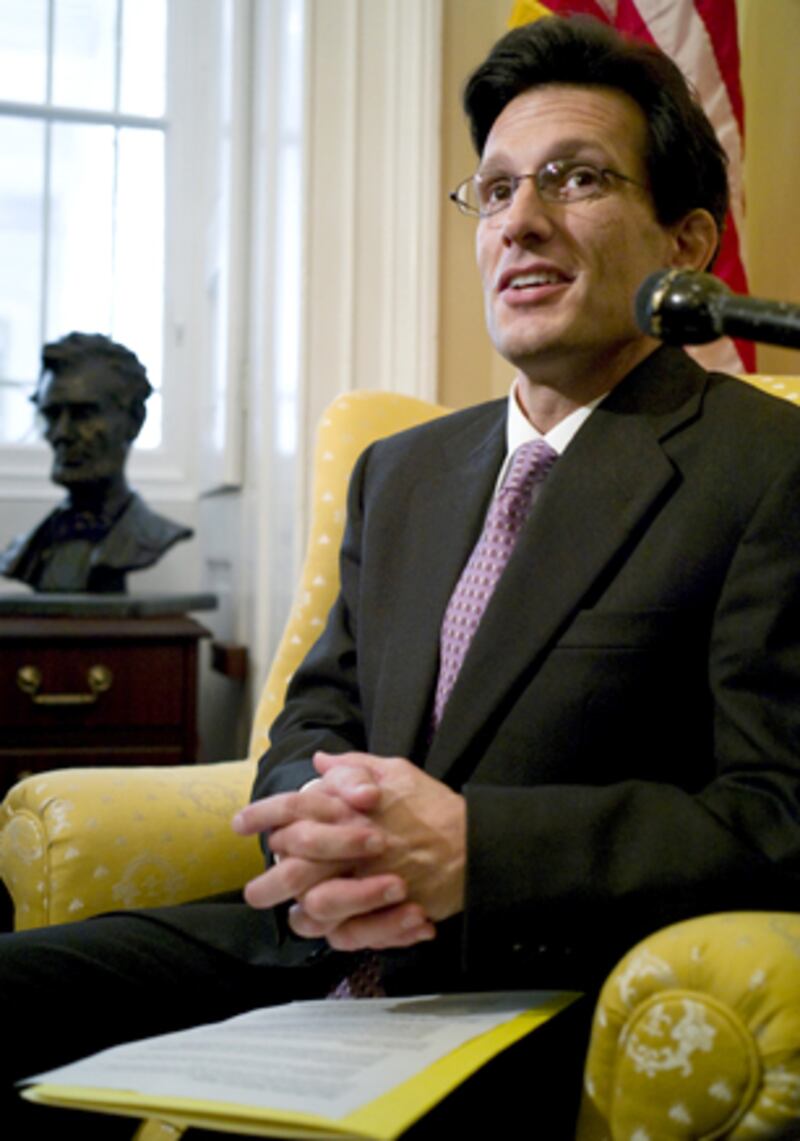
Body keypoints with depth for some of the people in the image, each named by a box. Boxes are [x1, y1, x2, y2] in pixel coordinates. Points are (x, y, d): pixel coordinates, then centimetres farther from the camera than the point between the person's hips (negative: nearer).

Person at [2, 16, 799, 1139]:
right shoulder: (401, 470, 19)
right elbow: (314, 721, 16)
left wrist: (472, 845, -23)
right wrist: (321, 828, -10)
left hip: (545, 996, -6)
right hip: (323, 952, 6)